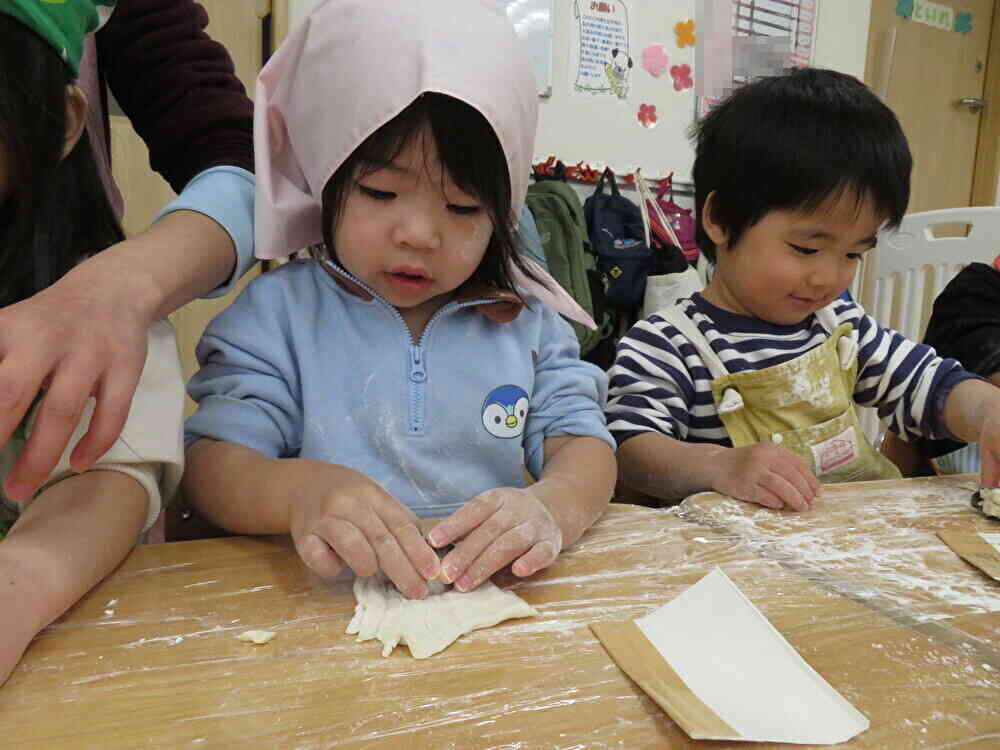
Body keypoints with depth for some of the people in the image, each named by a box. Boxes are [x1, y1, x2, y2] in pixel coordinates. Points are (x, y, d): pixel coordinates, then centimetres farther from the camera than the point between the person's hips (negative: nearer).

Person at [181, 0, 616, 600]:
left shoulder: (526, 322, 7)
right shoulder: (278, 311, -1)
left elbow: (582, 444, 0)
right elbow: (209, 464, -6)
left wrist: (550, 507, -23)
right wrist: (295, 491, -29)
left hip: (494, 592, 2)